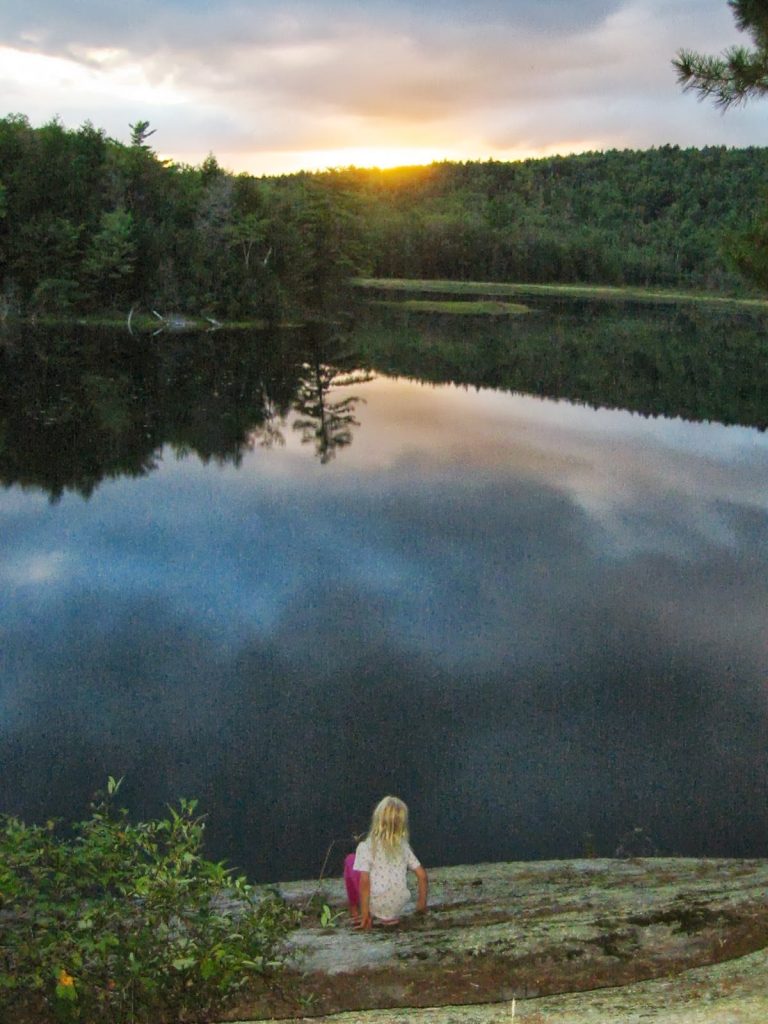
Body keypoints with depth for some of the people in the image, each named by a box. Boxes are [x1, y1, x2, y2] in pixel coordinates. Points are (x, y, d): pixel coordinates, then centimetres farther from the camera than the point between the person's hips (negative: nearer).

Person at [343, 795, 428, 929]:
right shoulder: (404, 847, 3)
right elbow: (422, 874, 3)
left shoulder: (365, 847, -9)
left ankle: (355, 911, 18)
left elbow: (364, 881, -16)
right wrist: (422, 902, 17)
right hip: (398, 907, 4)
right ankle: (390, 917, 17)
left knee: (350, 860, 12)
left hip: (376, 906, -4)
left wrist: (365, 913, -10)